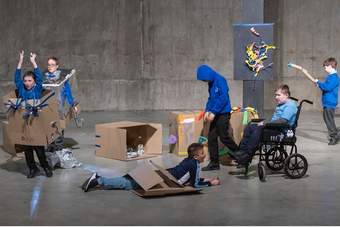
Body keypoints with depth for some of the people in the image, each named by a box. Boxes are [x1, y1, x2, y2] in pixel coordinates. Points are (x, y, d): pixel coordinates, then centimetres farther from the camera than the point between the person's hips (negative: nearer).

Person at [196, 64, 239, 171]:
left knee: (224, 137, -4)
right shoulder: (211, 83, 11)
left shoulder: (220, 80, -14)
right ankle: (214, 163, 13)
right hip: (215, 114, 8)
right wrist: (207, 110, 3)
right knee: (211, 137, 6)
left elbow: (223, 98, -20)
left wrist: (213, 112, -19)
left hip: (223, 113, -8)